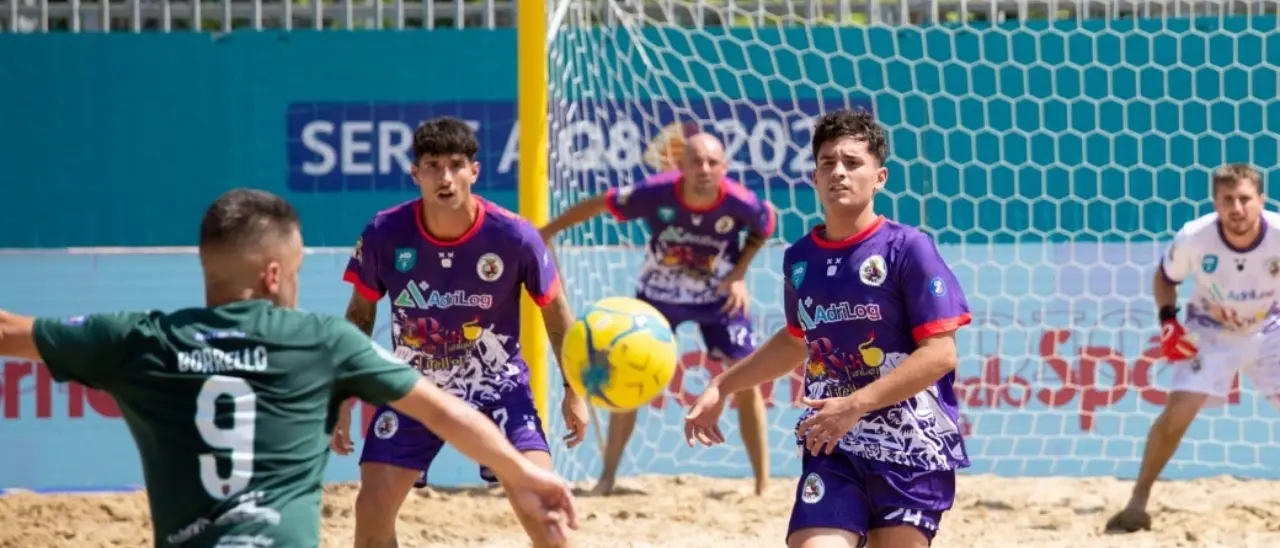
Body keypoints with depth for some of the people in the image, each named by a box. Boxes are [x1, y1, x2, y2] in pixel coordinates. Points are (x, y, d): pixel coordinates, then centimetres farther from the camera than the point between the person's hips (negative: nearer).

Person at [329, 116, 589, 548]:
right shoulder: (384, 234, -18)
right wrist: (344, 400, 0)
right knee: (372, 508, -2)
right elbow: (361, 314, 0)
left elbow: (554, 307, -3)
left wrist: (574, 390, 0)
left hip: (497, 385, -2)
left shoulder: (513, 236, -21)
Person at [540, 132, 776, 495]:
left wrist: (739, 274, -13)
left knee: (746, 383, -7)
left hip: (719, 298, -1)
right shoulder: (657, 193, -30)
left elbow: (765, 227, -4)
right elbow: (599, 205, -15)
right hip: (658, 295, 1)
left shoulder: (739, 203, -28)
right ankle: (607, 477, 11)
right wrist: (547, 232, -9)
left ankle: (763, 485, 3)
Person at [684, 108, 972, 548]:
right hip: (832, 449, 3)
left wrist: (855, 405, -21)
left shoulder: (907, 249, -9)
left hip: (910, 449, -3)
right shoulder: (800, 259, 8)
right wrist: (722, 388, 25)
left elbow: (941, 352, -14)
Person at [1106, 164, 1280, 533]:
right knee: (1178, 412, -15)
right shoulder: (1194, 238, -27)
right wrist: (1168, 321, -20)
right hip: (1209, 332, -1)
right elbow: (1164, 278, -5)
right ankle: (1137, 504, -1)